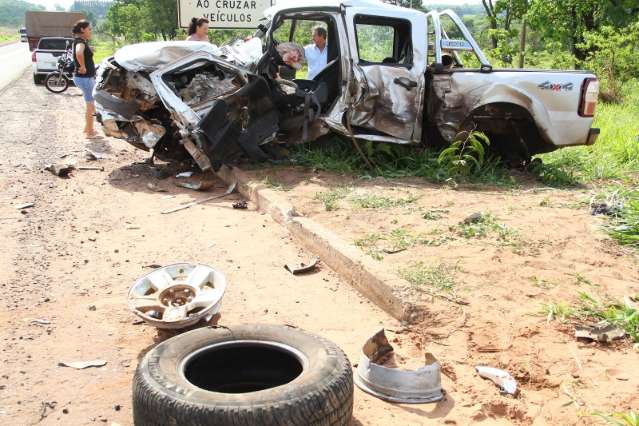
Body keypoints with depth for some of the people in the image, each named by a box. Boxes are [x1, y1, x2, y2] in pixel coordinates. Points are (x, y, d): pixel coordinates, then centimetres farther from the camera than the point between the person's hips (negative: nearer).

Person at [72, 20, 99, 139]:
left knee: (91, 104, 21)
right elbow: (79, 53, -42)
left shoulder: (82, 41, 10)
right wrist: (83, 67, -30)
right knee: (91, 105, 1)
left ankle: (87, 128, 32)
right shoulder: (80, 42, -18)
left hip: (87, 77, 10)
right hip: (85, 78, -10)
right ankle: (90, 132, 10)